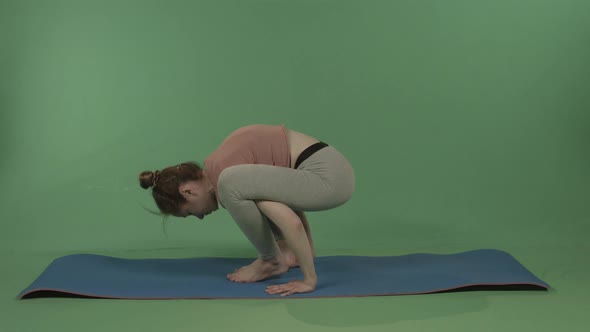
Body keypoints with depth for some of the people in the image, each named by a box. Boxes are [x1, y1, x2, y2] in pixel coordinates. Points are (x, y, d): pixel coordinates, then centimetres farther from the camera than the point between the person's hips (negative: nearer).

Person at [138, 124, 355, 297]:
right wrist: (302, 249, 29)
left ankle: (272, 260, -2)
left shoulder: (223, 172, -14)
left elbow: (291, 222, -22)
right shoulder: (220, 165, 14)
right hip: (327, 168, 10)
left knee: (231, 182, -23)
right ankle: (290, 251, 20)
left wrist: (310, 280, -13)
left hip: (329, 177, -10)